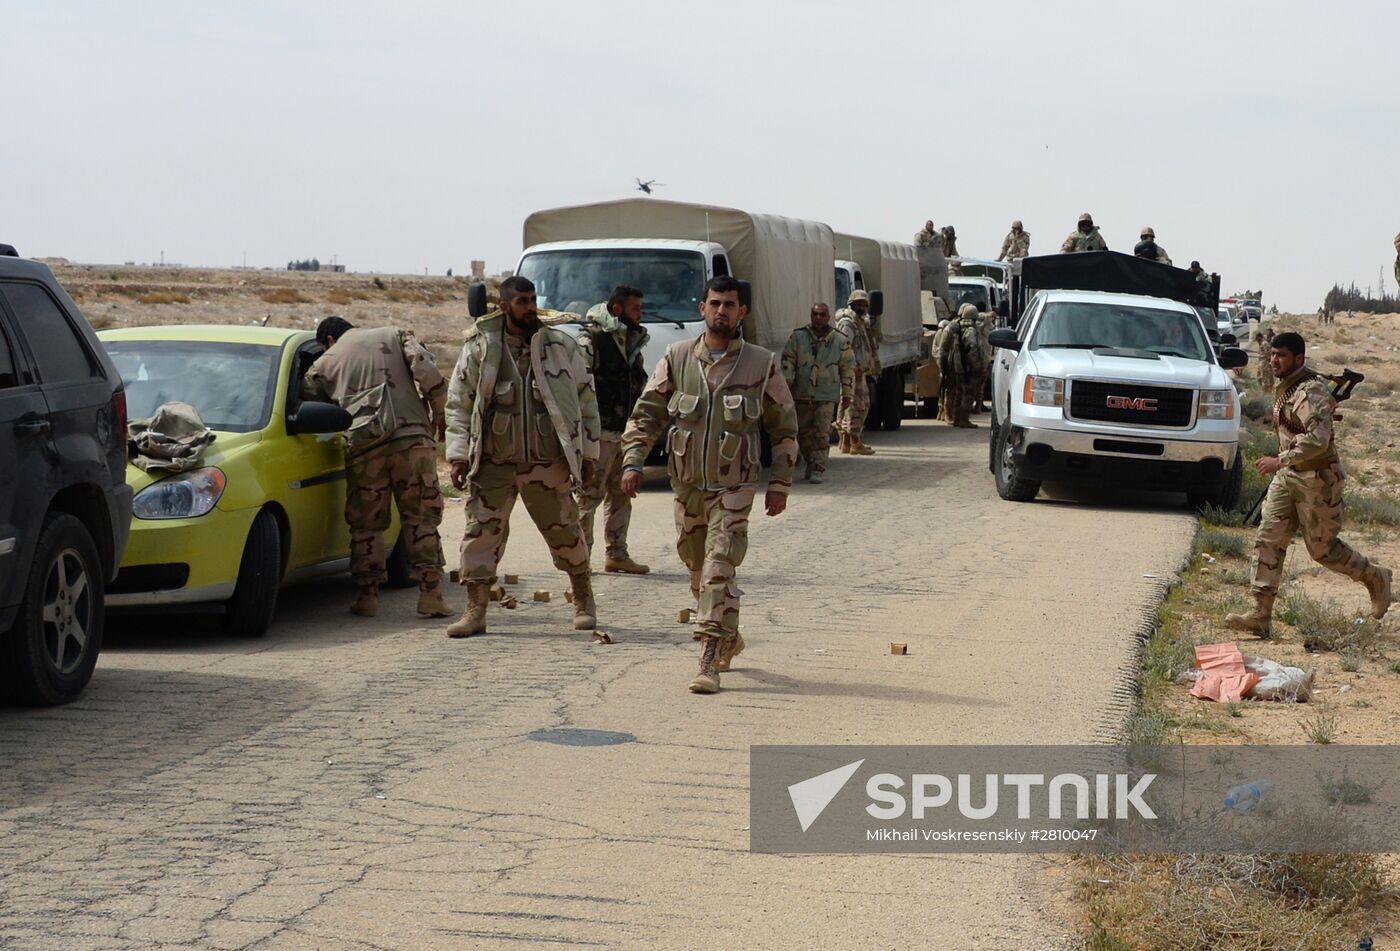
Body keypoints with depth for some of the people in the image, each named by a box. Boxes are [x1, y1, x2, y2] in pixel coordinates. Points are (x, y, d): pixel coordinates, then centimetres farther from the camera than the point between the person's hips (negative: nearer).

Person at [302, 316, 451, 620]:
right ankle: (430, 593, -2)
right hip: (412, 436, 0)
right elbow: (426, 371, 1)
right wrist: (439, 415, 10)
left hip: (364, 445, 0)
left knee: (365, 524, 10)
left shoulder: (324, 363, 18)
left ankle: (367, 595, 9)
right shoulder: (395, 336, 17)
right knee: (421, 518, 4)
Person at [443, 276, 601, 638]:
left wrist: (588, 452, 6)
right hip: (493, 462, 0)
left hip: (547, 462, 0)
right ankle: (475, 611, 4)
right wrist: (459, 454, -3)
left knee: (565, 531, 7)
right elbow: (458, 403, 5)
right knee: (482, 531, -3)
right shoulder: (479, 349, 2)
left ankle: (584, 600, 26)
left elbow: (585, 399, 9)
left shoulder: (561, 345, 3)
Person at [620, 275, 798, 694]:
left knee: (719, 568, -15)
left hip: (734, 487, -3)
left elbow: (784, 427, 8)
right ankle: (729, 638, 37)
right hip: (687, 486, 3)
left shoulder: (762, 365, -1)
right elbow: (646, 415, 7)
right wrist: (632, 462, -5)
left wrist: (780, 483, 3)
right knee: (699, 570, 14)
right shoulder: (676, 358, 3)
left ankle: (710, 663, -17)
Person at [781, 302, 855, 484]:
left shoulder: (840, 341, 4)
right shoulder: (797, 337, 4)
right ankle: (810, 463, 28)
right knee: (803, 432, 7)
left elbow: (848, 368, 9)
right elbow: (787, 363, 3)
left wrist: (847, 393, 5)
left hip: (826, 396, -1)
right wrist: (786, 386, -7)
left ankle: (817, 470, -10)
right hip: (802, 395, 2)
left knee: (822, 433, -11)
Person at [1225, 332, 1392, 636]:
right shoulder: (1284, 388, 10)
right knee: (1268, 540, -2)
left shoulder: (1310, 391, -20)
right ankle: (1261, 615, -4)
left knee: (1322, 547, 2)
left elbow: (1318, 438, -32)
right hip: (1288, 476, 9)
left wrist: (1281, 461, -33)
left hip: (1318, 479, -9)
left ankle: (1375, 578, 27)